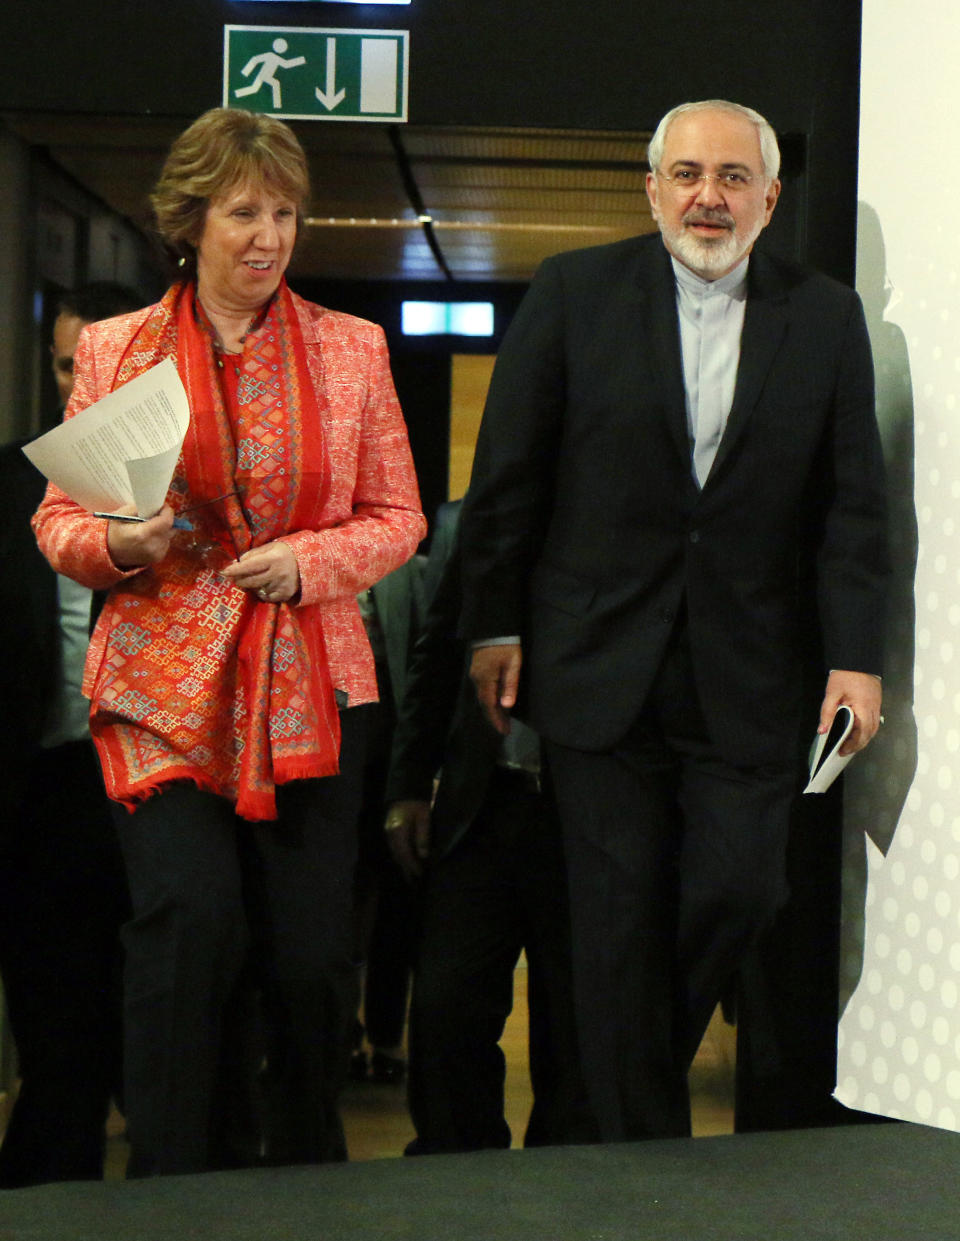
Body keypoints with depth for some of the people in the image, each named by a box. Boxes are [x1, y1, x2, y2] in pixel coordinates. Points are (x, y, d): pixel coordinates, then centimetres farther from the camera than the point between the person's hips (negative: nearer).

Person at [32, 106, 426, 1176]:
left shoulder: (352, 348, 9)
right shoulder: (113, 348, 7)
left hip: (306, 686, 1)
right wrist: (116, 545, -13)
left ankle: (307, 1174, 26)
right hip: (163, 684, -1)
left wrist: (306, 560, -9)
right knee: (190, 919, -16)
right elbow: (59, 516, 9)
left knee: (312, 954, 1)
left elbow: (396, 517, 9)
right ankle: (167, 1187, 0)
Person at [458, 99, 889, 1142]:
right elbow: (507, 475, 3)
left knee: (738, 891, 0)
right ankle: (639, 1142, 15)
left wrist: (856, 656, -2)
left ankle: (649, 1064, 28)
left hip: (748, 685, 1)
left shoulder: (826, 320, 6)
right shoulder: (574, 294, 2)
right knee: (620, 918, 3)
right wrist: (493, 626, 0)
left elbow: (853, 503, 4)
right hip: (601, 671, -1)